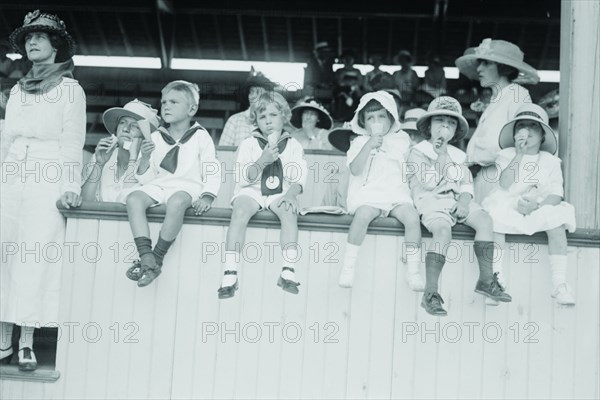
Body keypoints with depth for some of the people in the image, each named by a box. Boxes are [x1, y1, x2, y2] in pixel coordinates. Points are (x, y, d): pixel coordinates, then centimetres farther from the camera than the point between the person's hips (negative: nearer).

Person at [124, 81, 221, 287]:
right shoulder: (156, 138, 13)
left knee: (176, 202, -39)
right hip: (158, 185, 4)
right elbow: (145, 178, 13)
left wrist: (207, 196, -14)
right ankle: (146, 257, -36)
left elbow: (212, 172, 3)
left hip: (187, 186, -4)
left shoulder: (200, 137, 6)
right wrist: (144, 158, -7)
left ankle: (157, 258, -28)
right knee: (133, 199, -28)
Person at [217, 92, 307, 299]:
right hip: (251, 191, 0)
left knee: (289, 210, -33)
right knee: (240, 211, -32)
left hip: (280, 193, 1)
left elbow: (299, 179, 2)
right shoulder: (248, 144, 6)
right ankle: (230, 274, -36)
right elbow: (244, 179, -4)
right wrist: (262, 160, -19)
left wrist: (290, 194, -19)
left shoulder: (293, 145, 9)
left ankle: (288, 271, -35)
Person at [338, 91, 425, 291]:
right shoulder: (360, 142, 8)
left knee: (412, 217, -27)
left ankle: (413, 271, -19)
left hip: (396, 195, 2)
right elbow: (355, 169, -7)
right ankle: (348, 265, -25)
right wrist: (369, 145, -14)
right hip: (368, 195, -2)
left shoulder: (400, 140, 15)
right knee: (363, 215, -35)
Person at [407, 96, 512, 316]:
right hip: (432, 202, -6)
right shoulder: (418, 152, 2)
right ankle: (431, 293, -38)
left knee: (484, 219, -19)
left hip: (456, 201, 6)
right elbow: (429, 182, -11)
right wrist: (441, 156, -8)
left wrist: (464, 201, -7)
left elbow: (466, 184, 14)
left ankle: (486, 279, -13)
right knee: (443, 230, -34)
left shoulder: (457, 155, 20)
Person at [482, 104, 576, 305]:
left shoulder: (550, 161, 8)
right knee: (495, 218, -33)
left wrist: (536, 204, -23)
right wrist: (519, 154, -17)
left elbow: (556, 194, -3)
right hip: (507, 207, -1)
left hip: (540, 209, 1)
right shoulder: (507, 155, 5)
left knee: (557, 222, -30)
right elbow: (505, 184, -14)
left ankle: (560, 284, -27)